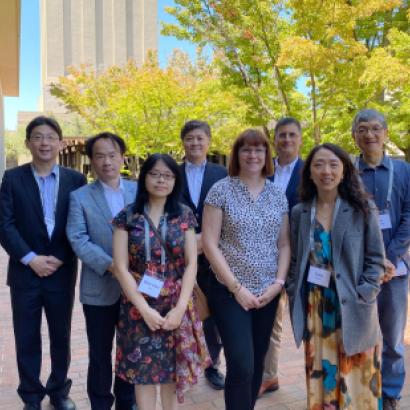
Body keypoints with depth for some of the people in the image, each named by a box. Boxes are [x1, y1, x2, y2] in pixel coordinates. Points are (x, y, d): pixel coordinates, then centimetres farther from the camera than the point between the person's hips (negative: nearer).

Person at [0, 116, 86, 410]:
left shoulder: (75, 179, 2)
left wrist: (59, 258, -9)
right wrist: (30, 259, -14)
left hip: (62, 272, 1)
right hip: (24, 272, 0)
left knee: (61, 336, 13)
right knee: (27, 339, 10)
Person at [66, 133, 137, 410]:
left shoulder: (139, 191, 4)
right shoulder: (80, 197, -1)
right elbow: (78, 239, -10)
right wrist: (110, 265, -21)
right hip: (99, 287, -1)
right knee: (100, 353, 12)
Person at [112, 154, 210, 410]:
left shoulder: (184, 216, 1)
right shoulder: (127, 217, -4)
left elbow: (191, 264, -1)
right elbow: (121, 268, -7)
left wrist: (180, 307, -11)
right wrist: (145, 309, -13)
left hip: (176, 306, 1)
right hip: (140, 307, -1)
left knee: (174, 369, 12)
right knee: (143, 370, 7)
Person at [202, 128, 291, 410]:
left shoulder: (278, 195, 7)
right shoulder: (221, 190, -6)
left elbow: (284, 244, 10)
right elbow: (209, 244, -9)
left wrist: (278, 283, -4)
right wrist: (237, 287, -12)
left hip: (268, 293, 4)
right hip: (229, 292, -4)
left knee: (257, 363, 14)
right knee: (241, 366, -8)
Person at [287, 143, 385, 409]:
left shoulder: (363, 209, -4)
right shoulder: (300, 212, 4)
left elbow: (376, 258, -3)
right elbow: (295, 260, 9)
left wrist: (363, 296, -12)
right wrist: (294, 294, 0)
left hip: (352, 307, -2)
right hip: (314, 307, 2)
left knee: (355, 380, 8)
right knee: (320, 375, 12)